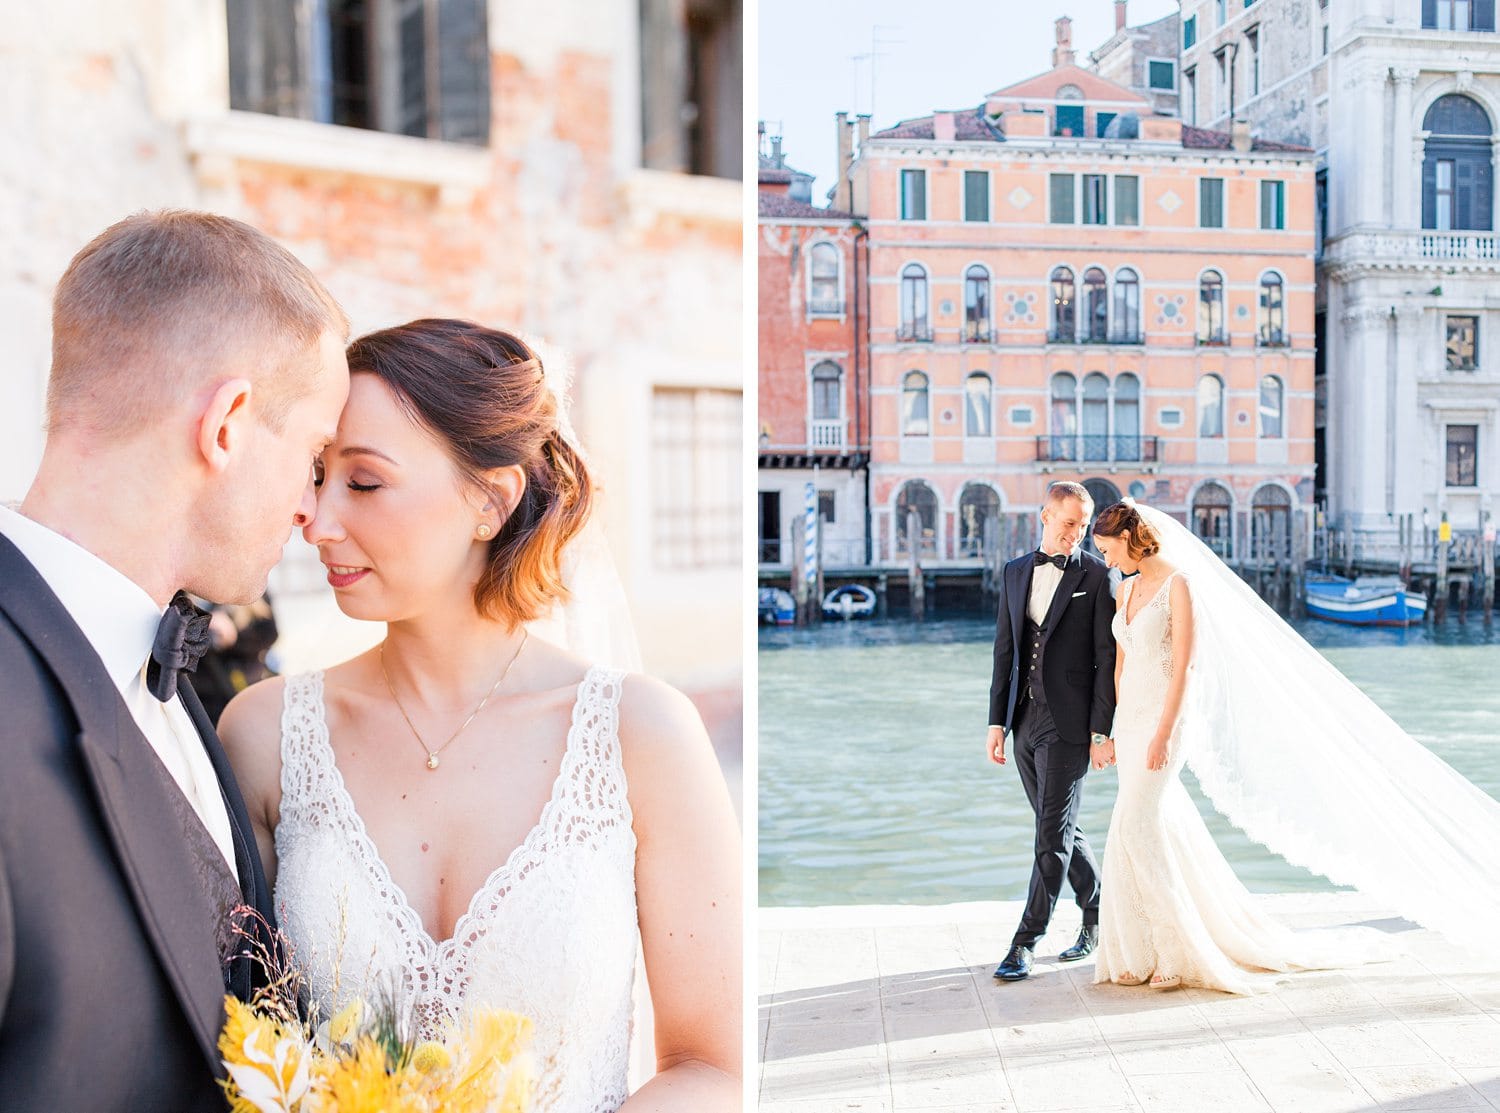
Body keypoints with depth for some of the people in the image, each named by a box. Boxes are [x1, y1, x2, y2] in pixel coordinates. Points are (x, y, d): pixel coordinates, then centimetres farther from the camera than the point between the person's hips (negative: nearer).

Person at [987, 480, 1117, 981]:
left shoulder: (1096, 574, -3)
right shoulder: (1016, 572, 11)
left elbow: (1106, 657, -6)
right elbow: (1005, 650, 12)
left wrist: (1101, 729, -10)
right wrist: (997, 721, 8)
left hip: (1068, 723, -6)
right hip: (1024, 720, 6)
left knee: (1053, 833, -4)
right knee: (1059, 828, 15)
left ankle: (1026, 941, 1)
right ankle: (1098, 917, 31)